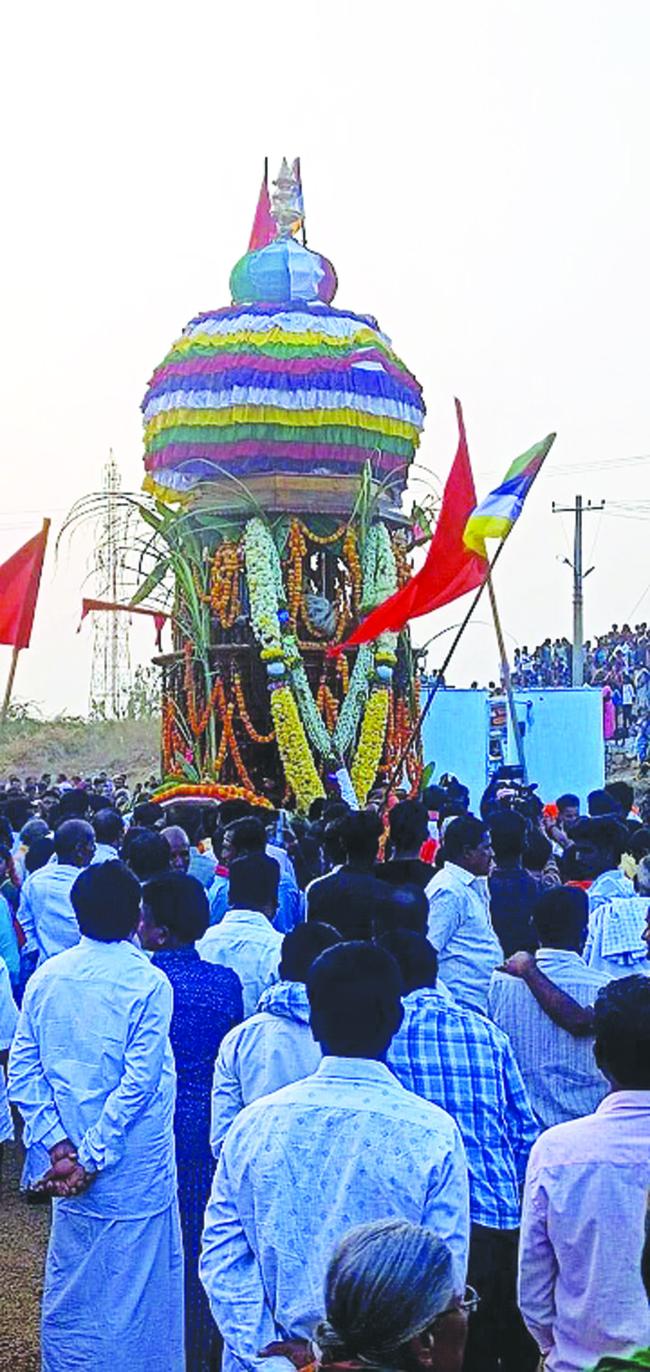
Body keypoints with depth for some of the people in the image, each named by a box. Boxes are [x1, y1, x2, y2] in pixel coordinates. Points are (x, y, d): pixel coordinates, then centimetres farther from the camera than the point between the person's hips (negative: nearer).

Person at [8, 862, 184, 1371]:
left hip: (69, 1162, 5)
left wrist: (59, 1144, -4)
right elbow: (138, 1082, -19)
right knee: (135, 1288, 9)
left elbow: (22, 1070, -1)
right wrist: (91, 1158, -14)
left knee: (70, 1283, 19)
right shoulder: (148, 983, -15)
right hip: (134, 1172, -5)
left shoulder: (46, 978, -1)